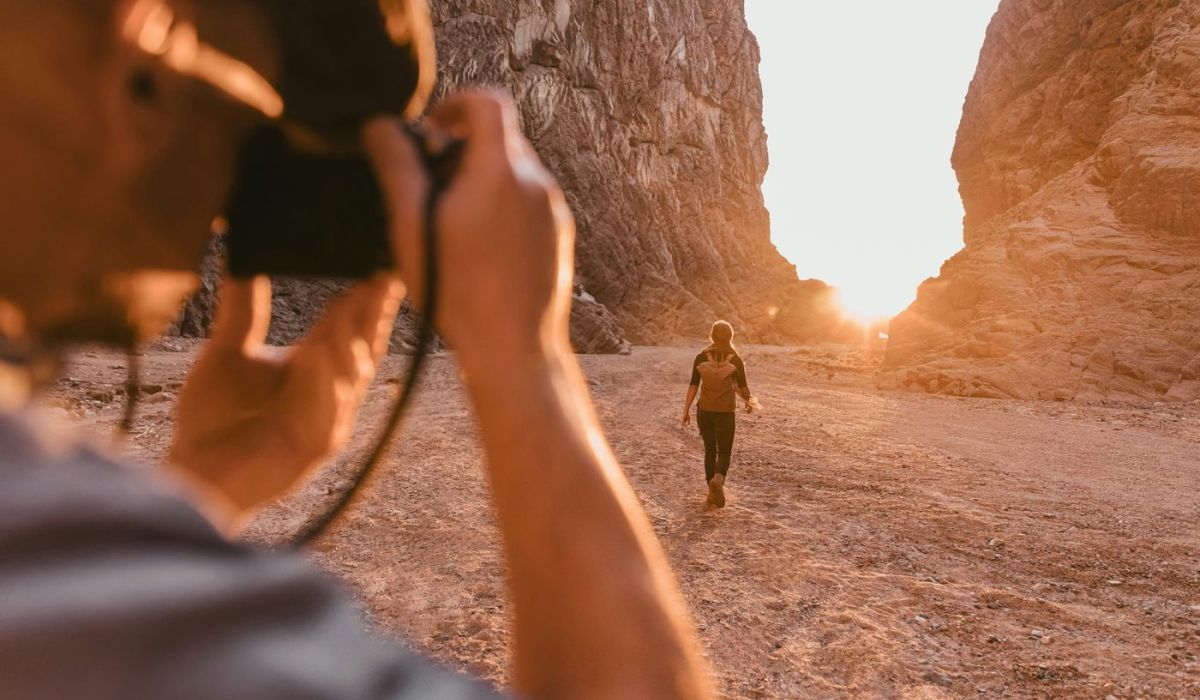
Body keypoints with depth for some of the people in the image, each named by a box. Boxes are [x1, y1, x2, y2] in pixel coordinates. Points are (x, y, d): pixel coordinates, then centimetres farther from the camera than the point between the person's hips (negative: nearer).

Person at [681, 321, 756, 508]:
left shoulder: (701, 357, -3)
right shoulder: (736, 360, -7)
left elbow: (693, 385, -6)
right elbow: (743, 388, 0)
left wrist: (686, 411, -4)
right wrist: (749, 400, 21)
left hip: (704, 410, 2)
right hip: (725, 413, -2)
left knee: (710, 450, 19)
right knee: (724, 453, 7)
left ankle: (712, 492, 20)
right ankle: (717, 480, -24)